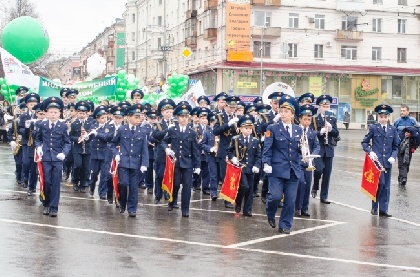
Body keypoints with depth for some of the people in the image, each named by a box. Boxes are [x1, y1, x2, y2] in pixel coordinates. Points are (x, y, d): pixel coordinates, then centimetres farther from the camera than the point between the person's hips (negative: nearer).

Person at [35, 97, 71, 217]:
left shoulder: (63, 126, -1)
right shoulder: (42, 125, 3)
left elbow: (67, 142, 2)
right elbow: (38, 139, 17)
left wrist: (64, 153, -13)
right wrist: (38, 147, -2)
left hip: (57, 158, -1)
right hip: (45, 158, 1)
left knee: (56, 183, 0)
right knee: (46, 182, 5)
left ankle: (54, 207, 6)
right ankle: (46, 204, 22)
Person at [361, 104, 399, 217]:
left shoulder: (393, 129, 8)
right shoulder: (373, 128, 0)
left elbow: (395, 146, 12)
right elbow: (364, 142, 4)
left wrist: (393, 156, -5)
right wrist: (370, 152, -11)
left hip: (387, 161, 4)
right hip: (377, 160, -3)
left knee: (386, 186, 4)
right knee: (380, 183, -12)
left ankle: (383, 210, 10)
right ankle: (374, 207, 4)